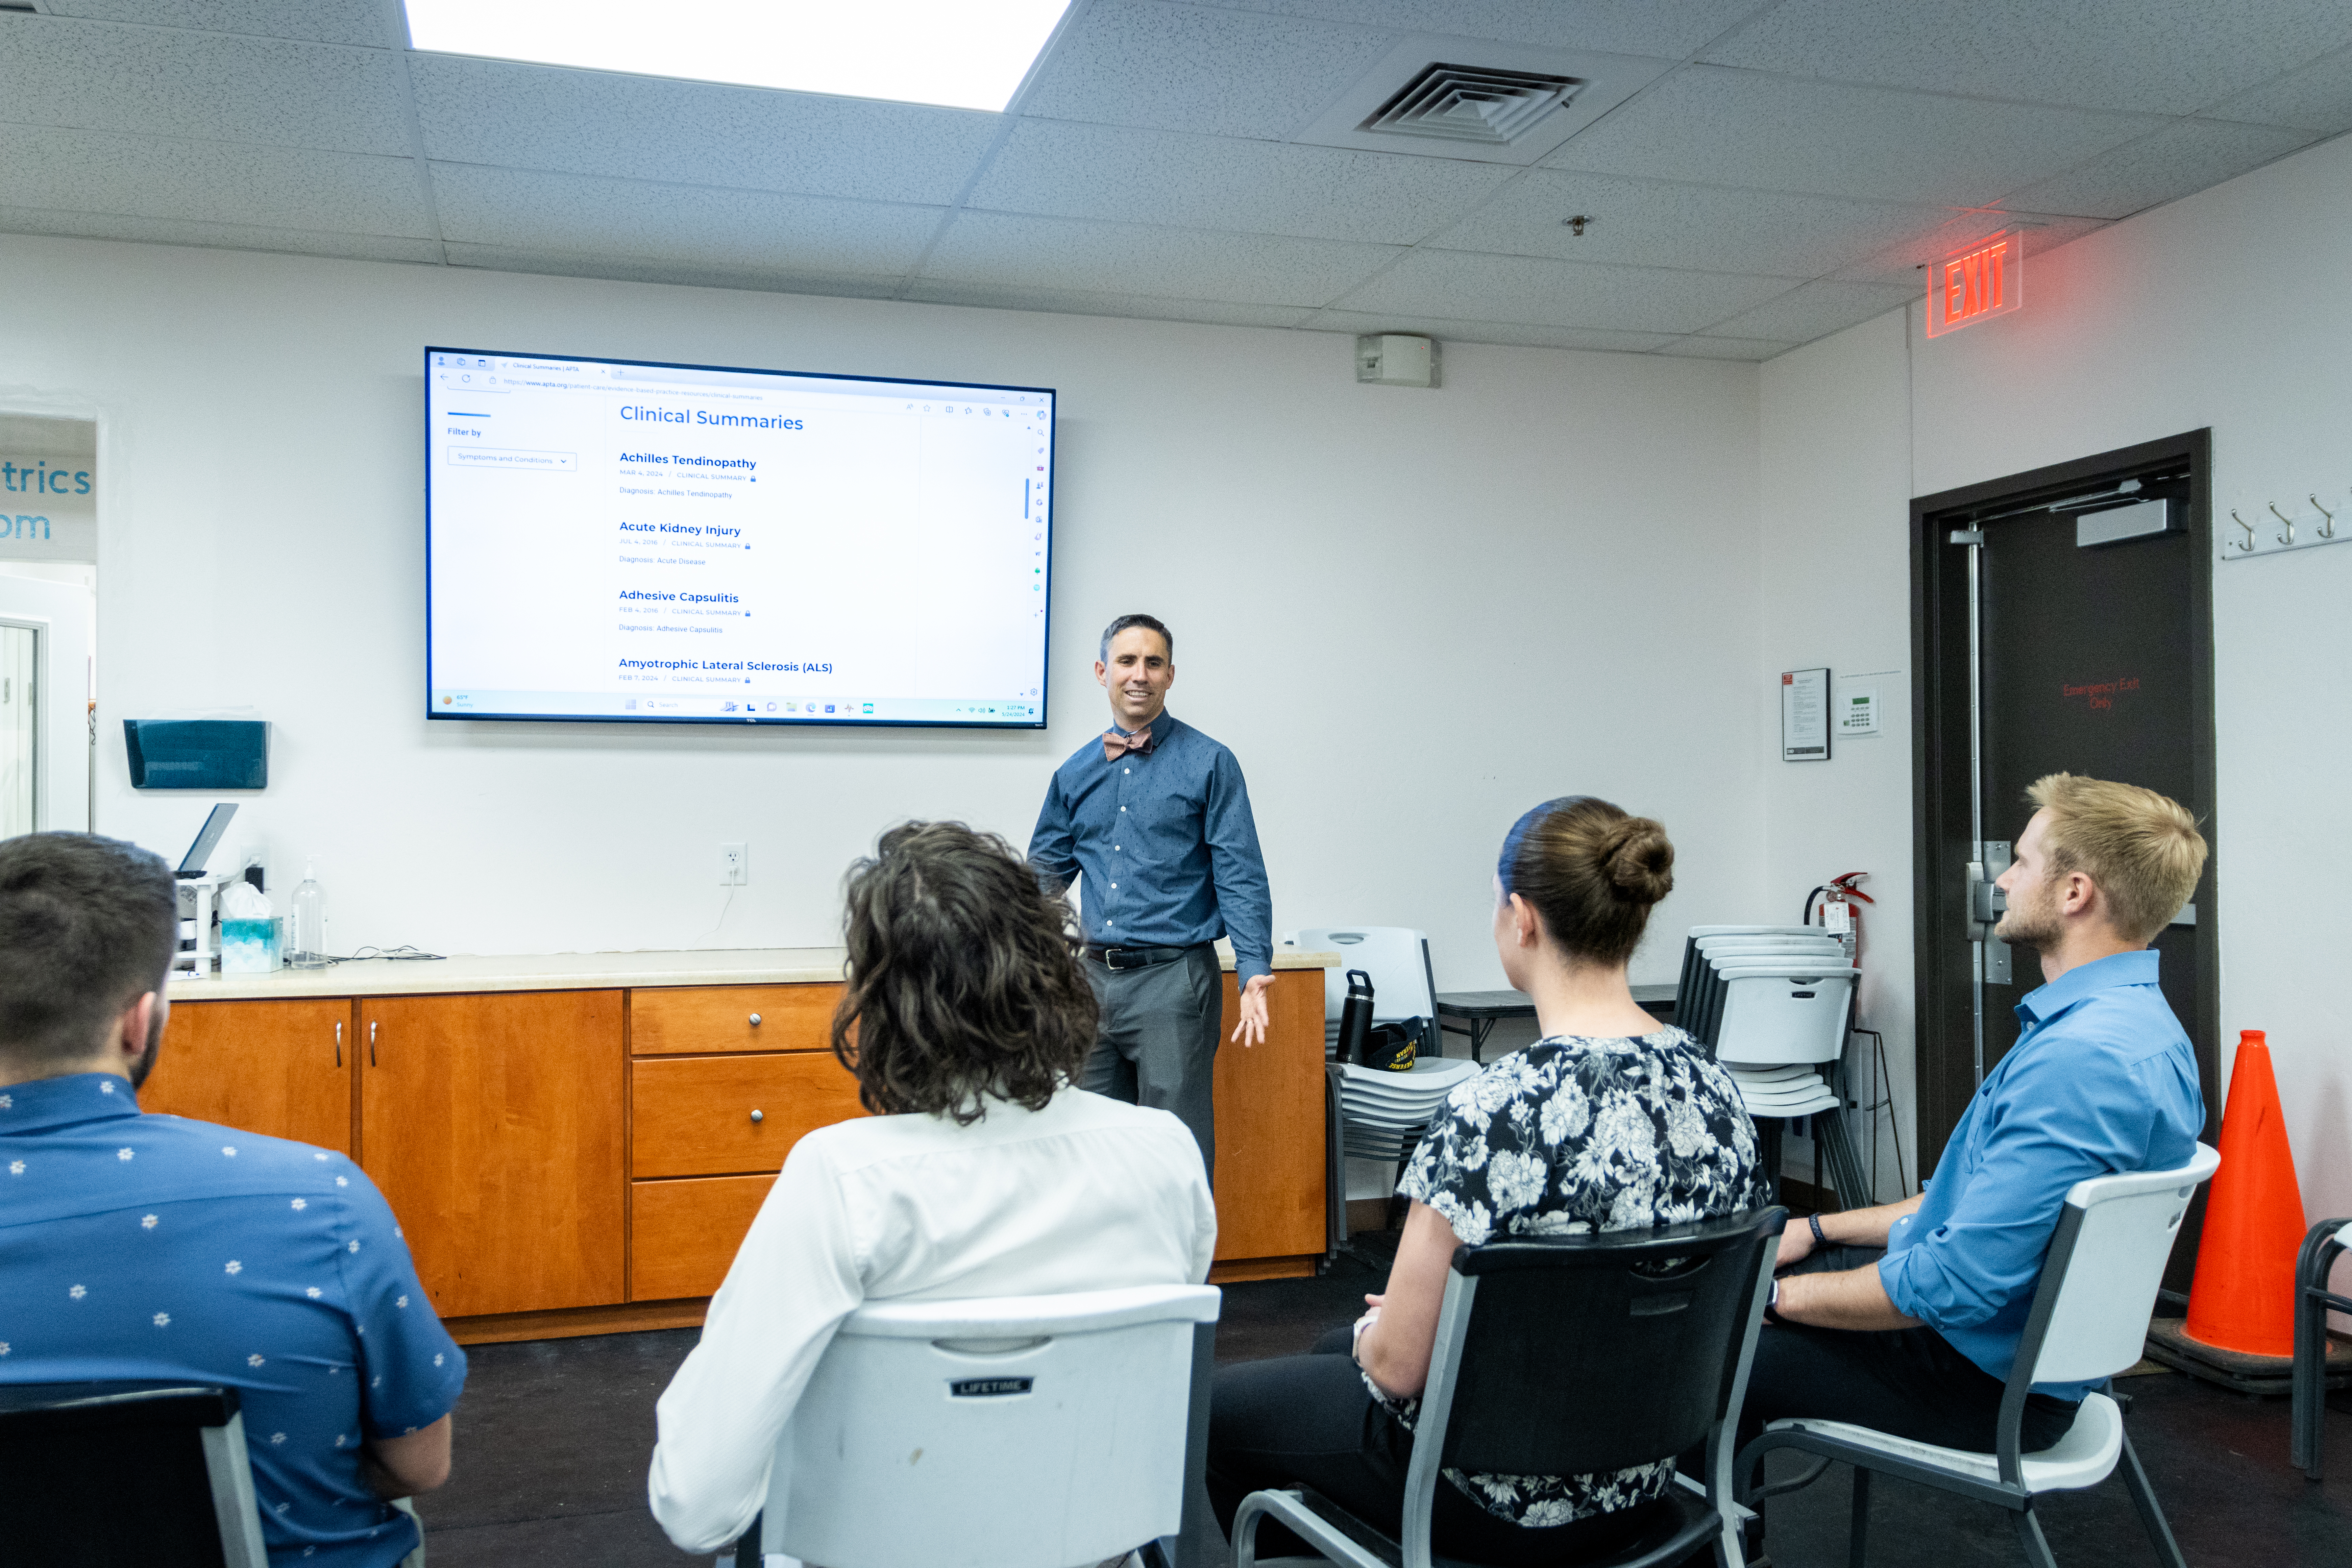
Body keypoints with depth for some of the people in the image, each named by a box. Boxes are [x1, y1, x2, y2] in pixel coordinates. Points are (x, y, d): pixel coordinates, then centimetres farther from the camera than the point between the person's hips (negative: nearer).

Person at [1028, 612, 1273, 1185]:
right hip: (1094, 980, 5)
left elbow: (1240, 876, -6)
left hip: (1173, 981, -5)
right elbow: (1045, 872, 19)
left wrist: (1254, 972, -17)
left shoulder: (1209, 764, -1)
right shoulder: (1076, 773, 12)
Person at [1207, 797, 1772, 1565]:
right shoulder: (1715, 1086, -7)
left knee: (1224, 1403, 20)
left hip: (1500, 1502, -7)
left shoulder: (1497, 1109, -30)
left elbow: (1399, 1365, -23)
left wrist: (1377, 1331, 1)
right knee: (1334, 1348, 32)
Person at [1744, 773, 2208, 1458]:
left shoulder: (2077, 1057, -30)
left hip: (1987, 1384, -10)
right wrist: (1819, 1229, 12)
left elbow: (1959, 1284, -30)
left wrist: (1779, 1296, -17)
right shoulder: (2133, 1018, 6)